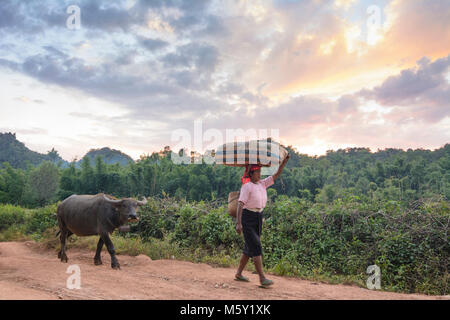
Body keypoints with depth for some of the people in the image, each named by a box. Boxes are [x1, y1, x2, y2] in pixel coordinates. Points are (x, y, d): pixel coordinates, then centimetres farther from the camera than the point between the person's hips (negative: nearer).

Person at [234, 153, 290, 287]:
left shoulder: (263, 183, 8)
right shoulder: (247, 186, -12)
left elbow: (277, 174, 9)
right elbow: (240, 204, -18)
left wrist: (284, 161, -3)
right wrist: (238, 223, -26)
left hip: (259, 217, 8)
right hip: (248, 217, -8)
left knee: (250, 247, 12)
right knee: (256, 247, -10)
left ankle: (239, 273, 24)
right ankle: (262, 278, -8)